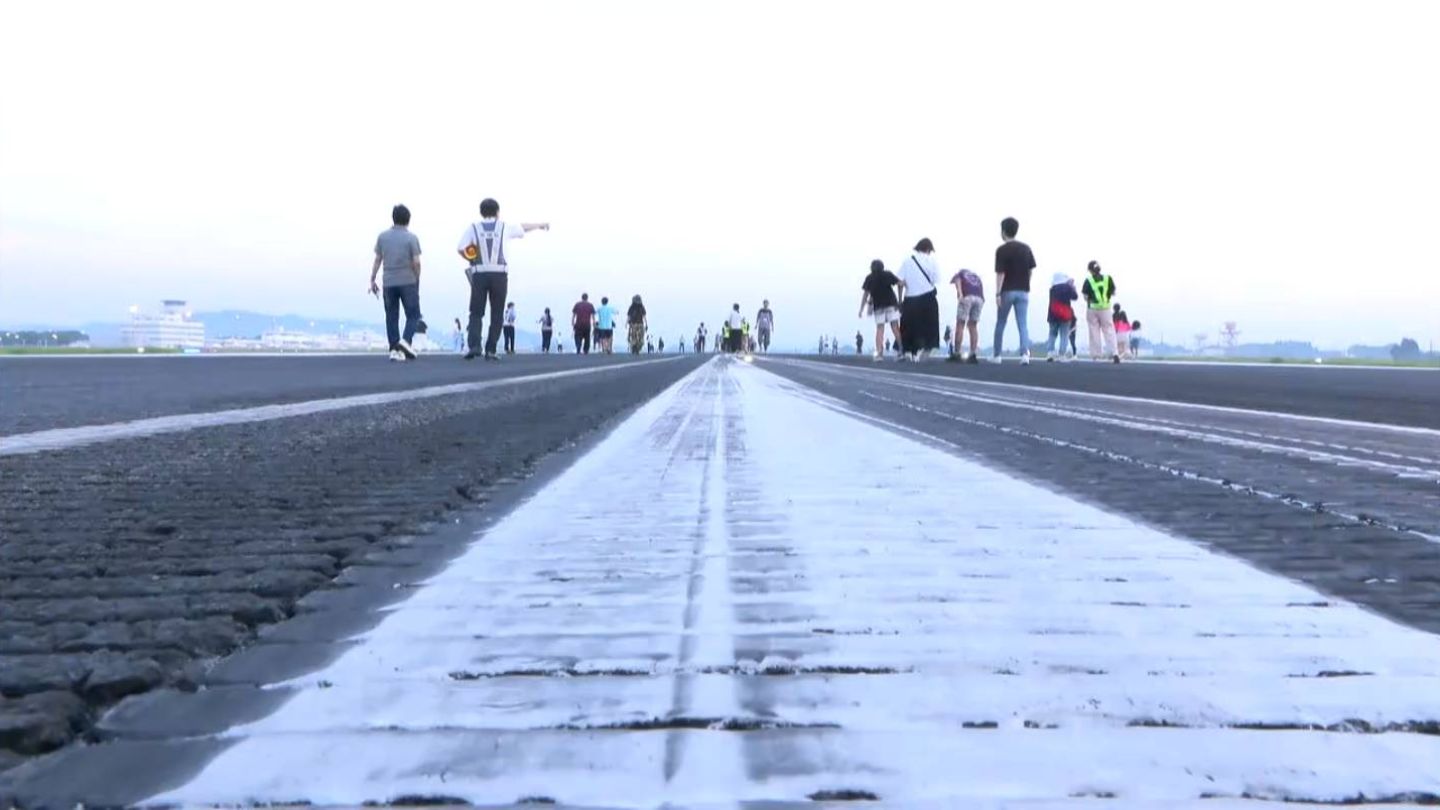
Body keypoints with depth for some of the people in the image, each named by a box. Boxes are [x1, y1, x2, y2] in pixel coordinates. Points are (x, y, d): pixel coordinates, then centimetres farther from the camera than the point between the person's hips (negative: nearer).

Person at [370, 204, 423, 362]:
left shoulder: (382, 236, 4)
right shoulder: (411, 238, -5)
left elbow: (377, 260, 3)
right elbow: (416, 262, -8)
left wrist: (372, 280, 8)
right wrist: (417, 279, 7)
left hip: (388, 282, 3)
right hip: (408, 282, -3)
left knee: (391, 317, 8)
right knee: (413, 314, 7)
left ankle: (395, 349, 4)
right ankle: (406, 340, -15)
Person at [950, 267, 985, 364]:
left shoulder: (960, 273, 24)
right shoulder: (977, 276, 36)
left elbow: (957, 281, 1)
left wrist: (959, 293, -16)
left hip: (967, 297, -4)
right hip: (980, 298, 4)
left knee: (960, 325, 3)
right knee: (973, 326, 13)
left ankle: (957, 354, -1)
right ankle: (973, 355, 6)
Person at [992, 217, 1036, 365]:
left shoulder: (1002, 250, -9)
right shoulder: (1026, 248, 6)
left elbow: (1000, 273, -14)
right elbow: (1030, 270, 9)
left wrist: (998, 294, -15)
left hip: (1007, 291, -3)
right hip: (1023, 291, 3)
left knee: (1000, 324, 11)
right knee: (1023, 324, -3)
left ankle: (996, 355, 17)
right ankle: (1025, 353, -19)